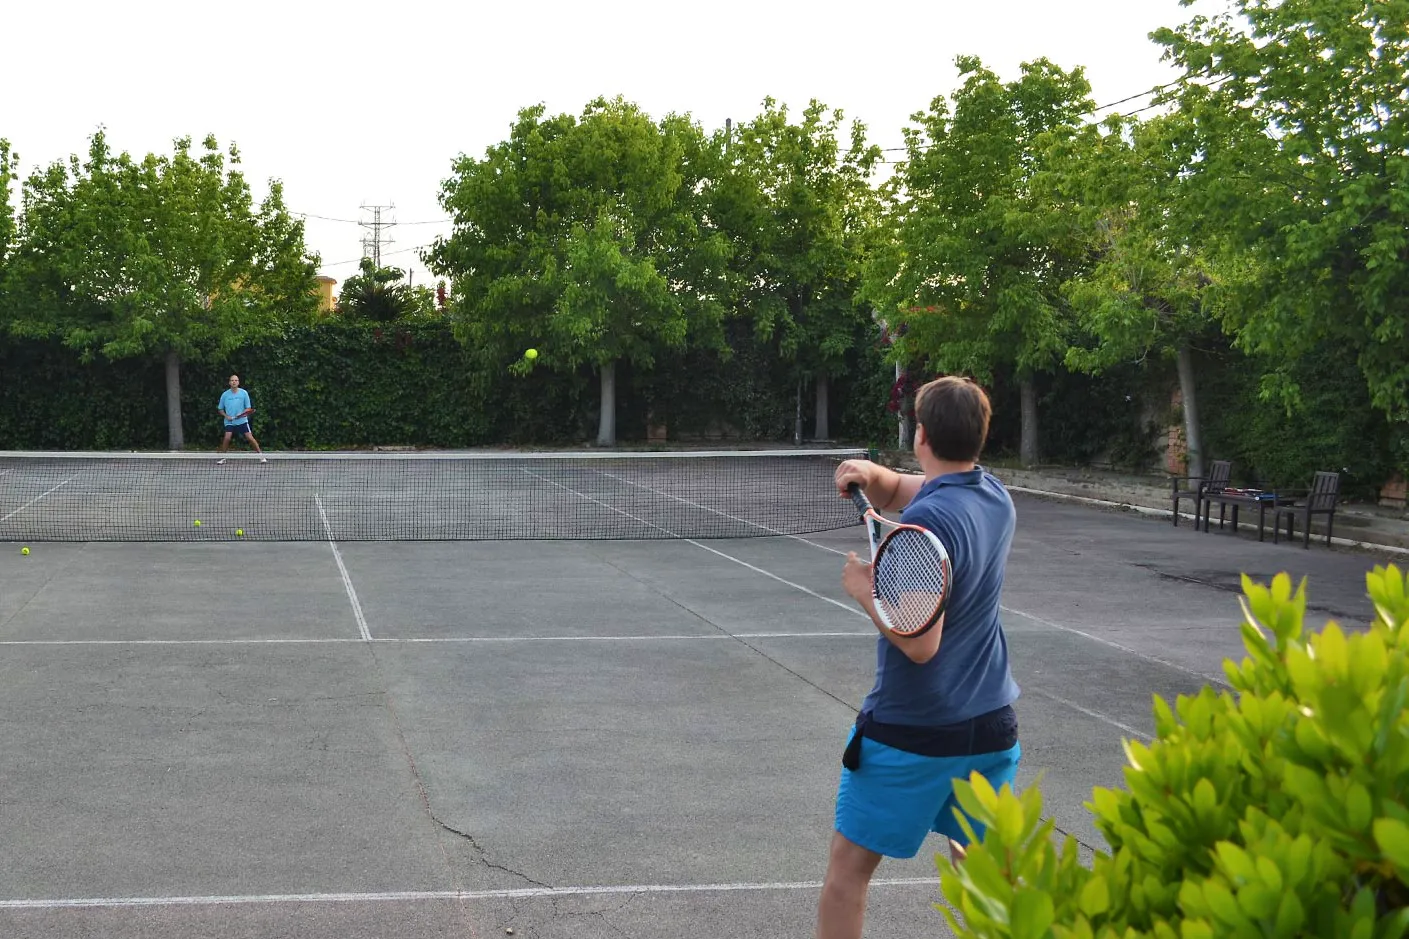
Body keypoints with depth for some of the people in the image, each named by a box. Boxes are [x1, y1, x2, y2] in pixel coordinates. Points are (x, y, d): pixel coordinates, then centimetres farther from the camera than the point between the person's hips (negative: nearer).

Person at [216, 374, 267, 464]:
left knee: (250, 437, -9)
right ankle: (222, 457, -2)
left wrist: (243, 413, -18)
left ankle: (261, 456, 1)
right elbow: (220, 409, 10)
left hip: (242, 421, 0)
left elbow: (248, 408, 2)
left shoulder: (244, 393, -2)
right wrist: (226, 416, -7)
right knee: (227, 437, -18)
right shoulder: (225, 395, 0)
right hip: (229, 422, 0)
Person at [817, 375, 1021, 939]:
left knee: (848, 868, 8)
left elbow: (920, 643, -25)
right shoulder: (994, 496, 2)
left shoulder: (927, 520, -22)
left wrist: (864, 590, -14)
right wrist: (869, 474, -5)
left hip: (912, 731, -7)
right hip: (991, 725, 7)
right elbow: (896, 490, 15)